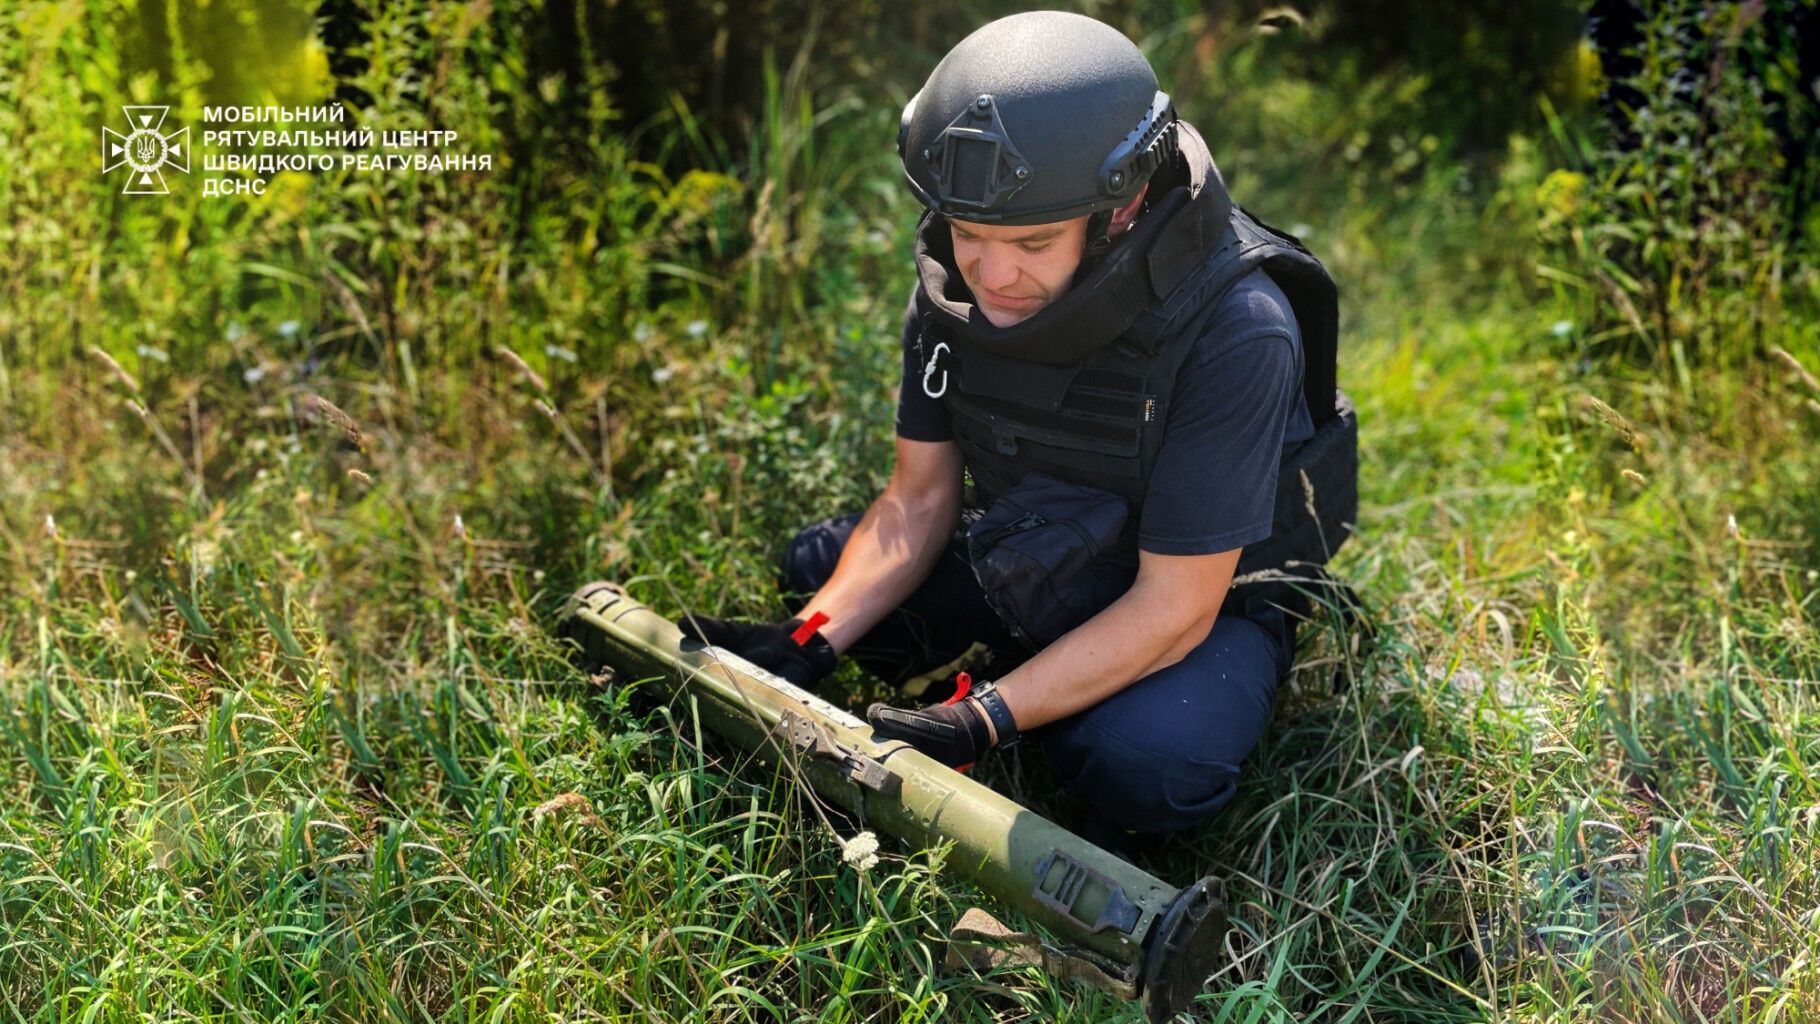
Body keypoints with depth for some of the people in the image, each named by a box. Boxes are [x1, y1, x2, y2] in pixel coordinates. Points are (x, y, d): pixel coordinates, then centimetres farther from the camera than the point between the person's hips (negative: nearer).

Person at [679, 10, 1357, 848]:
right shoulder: (956, 279, -15)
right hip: (1019, 567, 5)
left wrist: (981, 722, -36)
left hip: (1203, 601, -5)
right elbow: (918, 501, -6)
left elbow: (1174, 608, -29)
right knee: (817, 564, -3)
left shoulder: (1235, 332, -33)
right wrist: (809, 644, -22)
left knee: (1146, 761, -34)